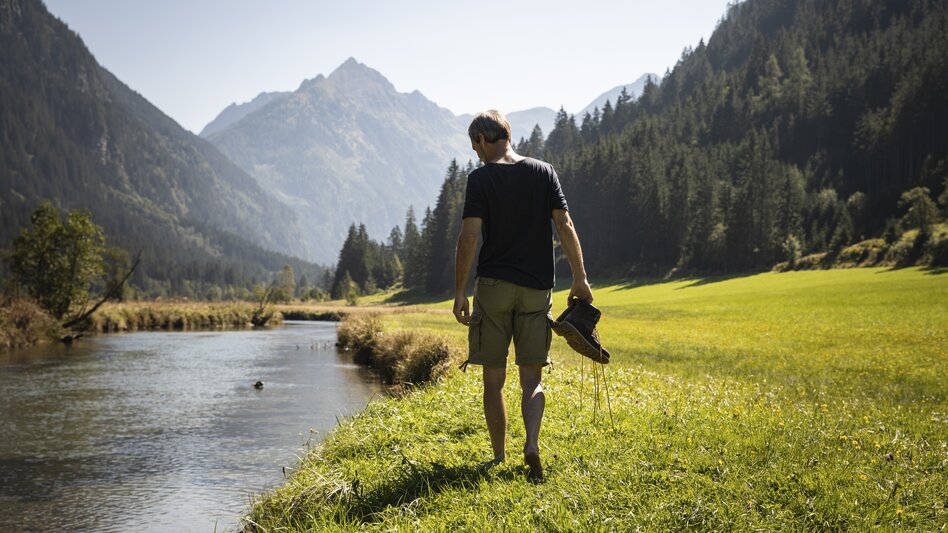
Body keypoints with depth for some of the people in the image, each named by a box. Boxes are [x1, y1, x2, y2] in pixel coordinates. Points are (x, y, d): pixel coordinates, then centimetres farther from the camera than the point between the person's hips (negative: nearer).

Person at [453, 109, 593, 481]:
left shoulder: (480, 178, -4)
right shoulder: (543, 172, 5)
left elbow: (469, 236, -11)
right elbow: (564, 225, 0)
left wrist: (459, 291, -7)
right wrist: (580, 279, 3)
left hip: (493, 286, -2)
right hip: (536, 287, 3)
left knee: (493, 380, 8)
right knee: (531, 378, 6)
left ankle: (499, 458, 12)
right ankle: (532, 444, -16)